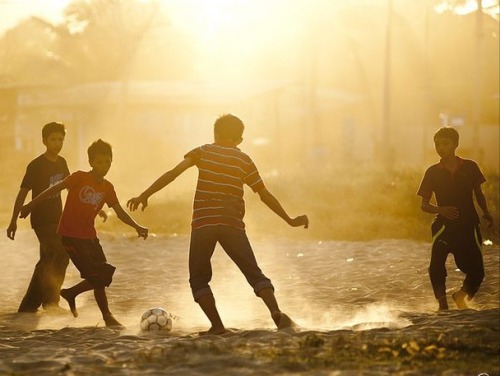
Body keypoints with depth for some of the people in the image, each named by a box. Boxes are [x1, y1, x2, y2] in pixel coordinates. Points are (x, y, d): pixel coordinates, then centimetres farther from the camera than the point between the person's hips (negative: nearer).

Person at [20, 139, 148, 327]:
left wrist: (137, 226, -10)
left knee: (103, 276, 6)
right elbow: (55, 189, -9)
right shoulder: (80, 178, -11)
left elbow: (120, 212, 5)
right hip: (70, 235, -7)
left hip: (89, 236, 7)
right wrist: (31, 205, -9)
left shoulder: (107, 188, 5)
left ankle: (71, 293, 26)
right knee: (98, 277, -11)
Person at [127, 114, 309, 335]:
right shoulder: (244, 161, 11)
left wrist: (145, 195, -4)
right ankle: (276, 313, -17)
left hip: (203, 223, -1)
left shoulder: (202, 152, 8)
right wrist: (290, 220, 21)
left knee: (198, 279, 10)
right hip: (232, 223, 1)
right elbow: (265, 195, 12)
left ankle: (217, 325, -4)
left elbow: (173, 173, -4)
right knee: (254, 274, 5)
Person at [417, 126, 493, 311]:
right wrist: (441, 210, -16)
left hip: (469, 225, 1)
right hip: (444, 224, -1)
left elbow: (478, 193, 16)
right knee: (436, 266, -23)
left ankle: (460, 296, 31)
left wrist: (486, 213, 1)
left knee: (477, 271, 2)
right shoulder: (433, 172, 1)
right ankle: (442, 303, -15)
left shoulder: (470, 167, 3)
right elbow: (424, 205, 2)